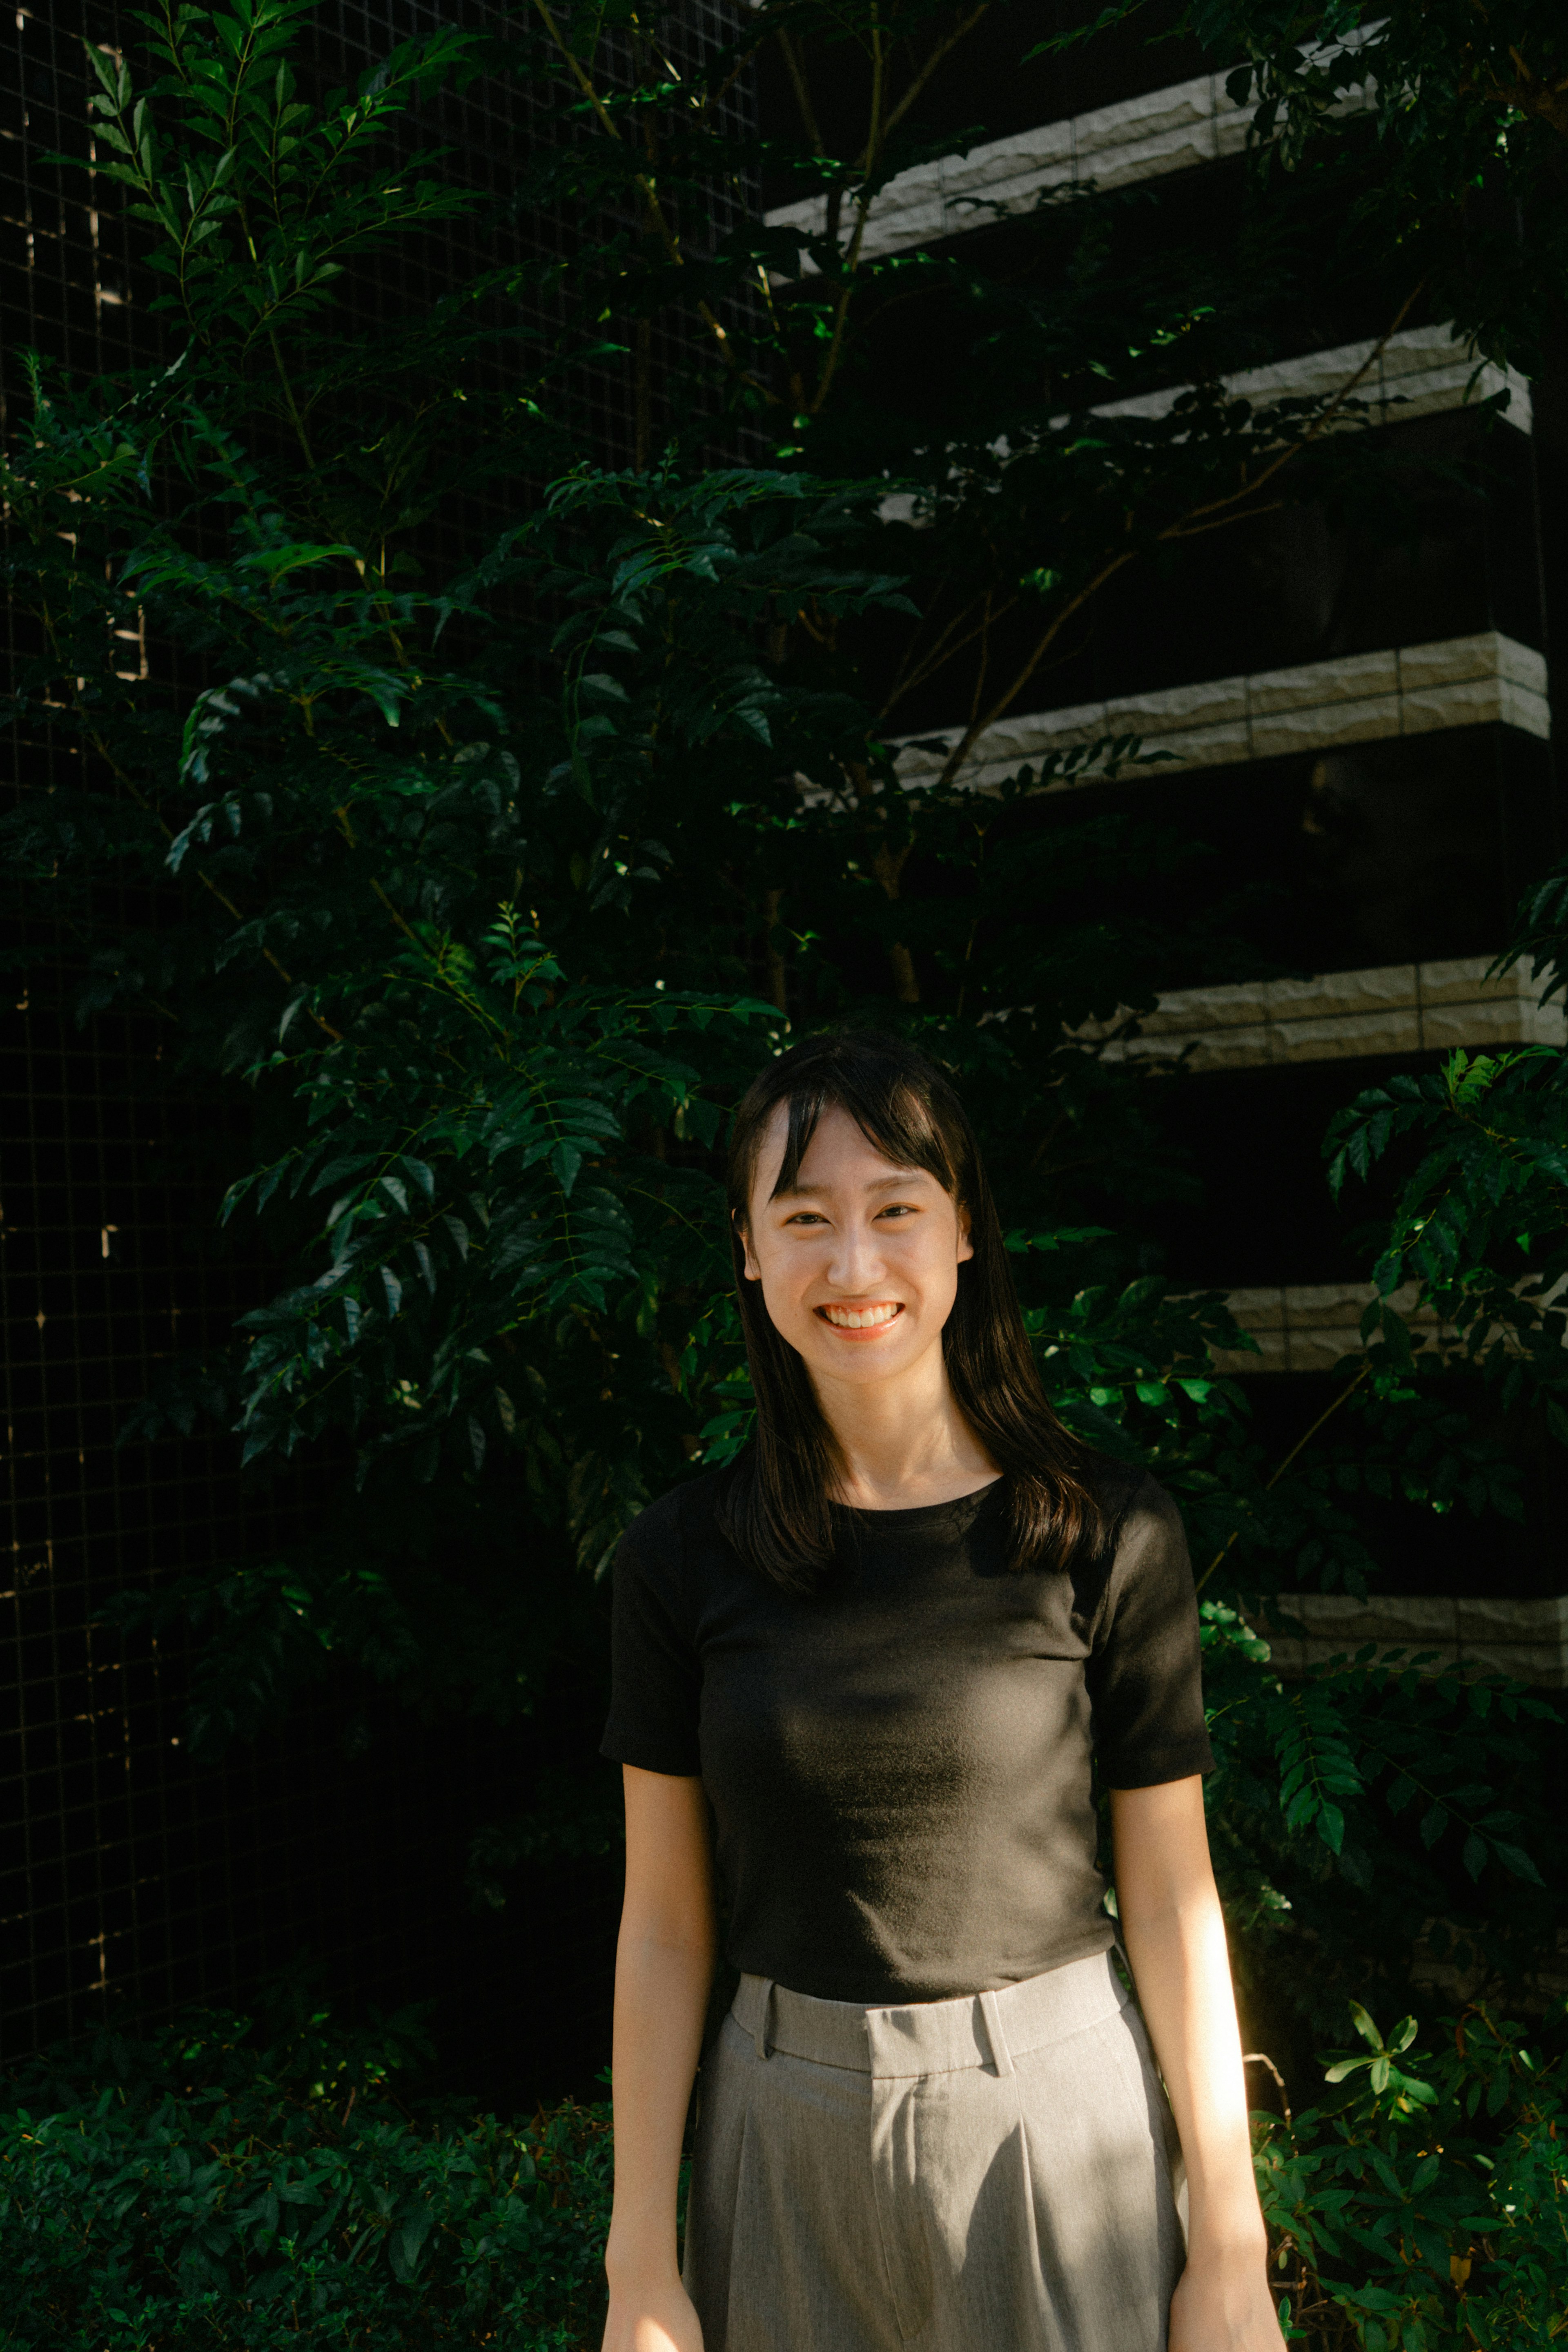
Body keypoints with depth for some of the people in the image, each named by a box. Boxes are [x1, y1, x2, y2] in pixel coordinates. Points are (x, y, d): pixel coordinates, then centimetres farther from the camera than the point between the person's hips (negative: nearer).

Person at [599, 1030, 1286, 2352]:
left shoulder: (1109, 1535, -9)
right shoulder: (686, 1557, -4)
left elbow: (1172, 1904, -4)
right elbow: (664, 1925, 0)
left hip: (1055, 2124, -1)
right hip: (790, 2137, 2)